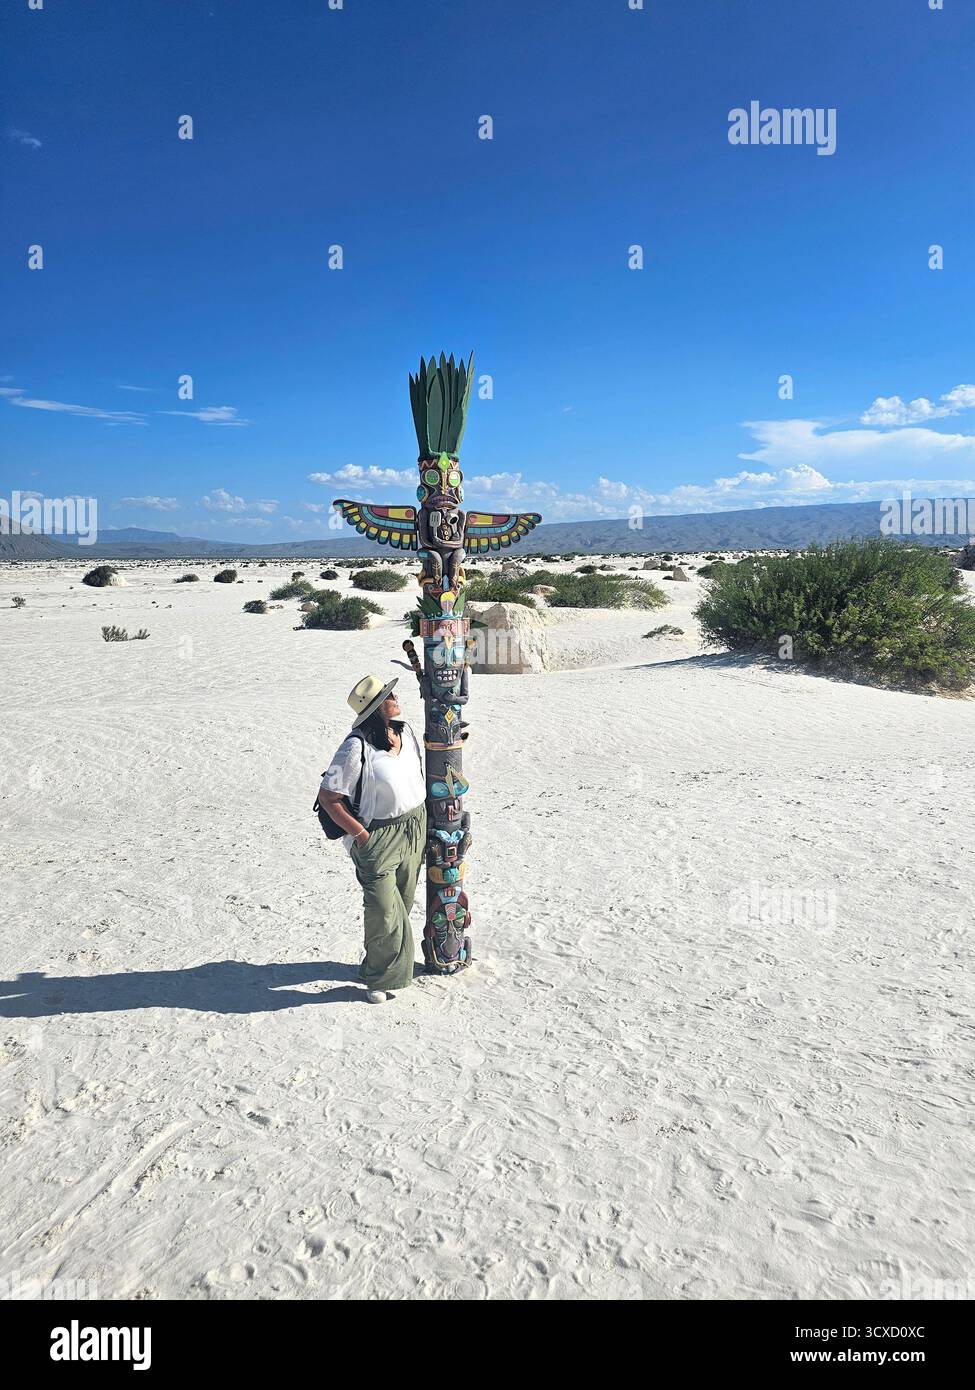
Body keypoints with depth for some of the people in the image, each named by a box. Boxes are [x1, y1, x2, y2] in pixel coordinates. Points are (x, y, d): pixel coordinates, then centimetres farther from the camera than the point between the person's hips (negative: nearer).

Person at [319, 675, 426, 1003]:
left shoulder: (405, 732, 1)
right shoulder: (357, 747, -23)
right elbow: (328, 797, -19)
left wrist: (420, 821, 12)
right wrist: (361, 834, -17)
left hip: (415, 828, 7)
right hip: (379, 837, -7)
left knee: (403, 904, 20)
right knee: (384, 911, 1)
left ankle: (396, 963, 40)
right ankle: (381, 979, 23)